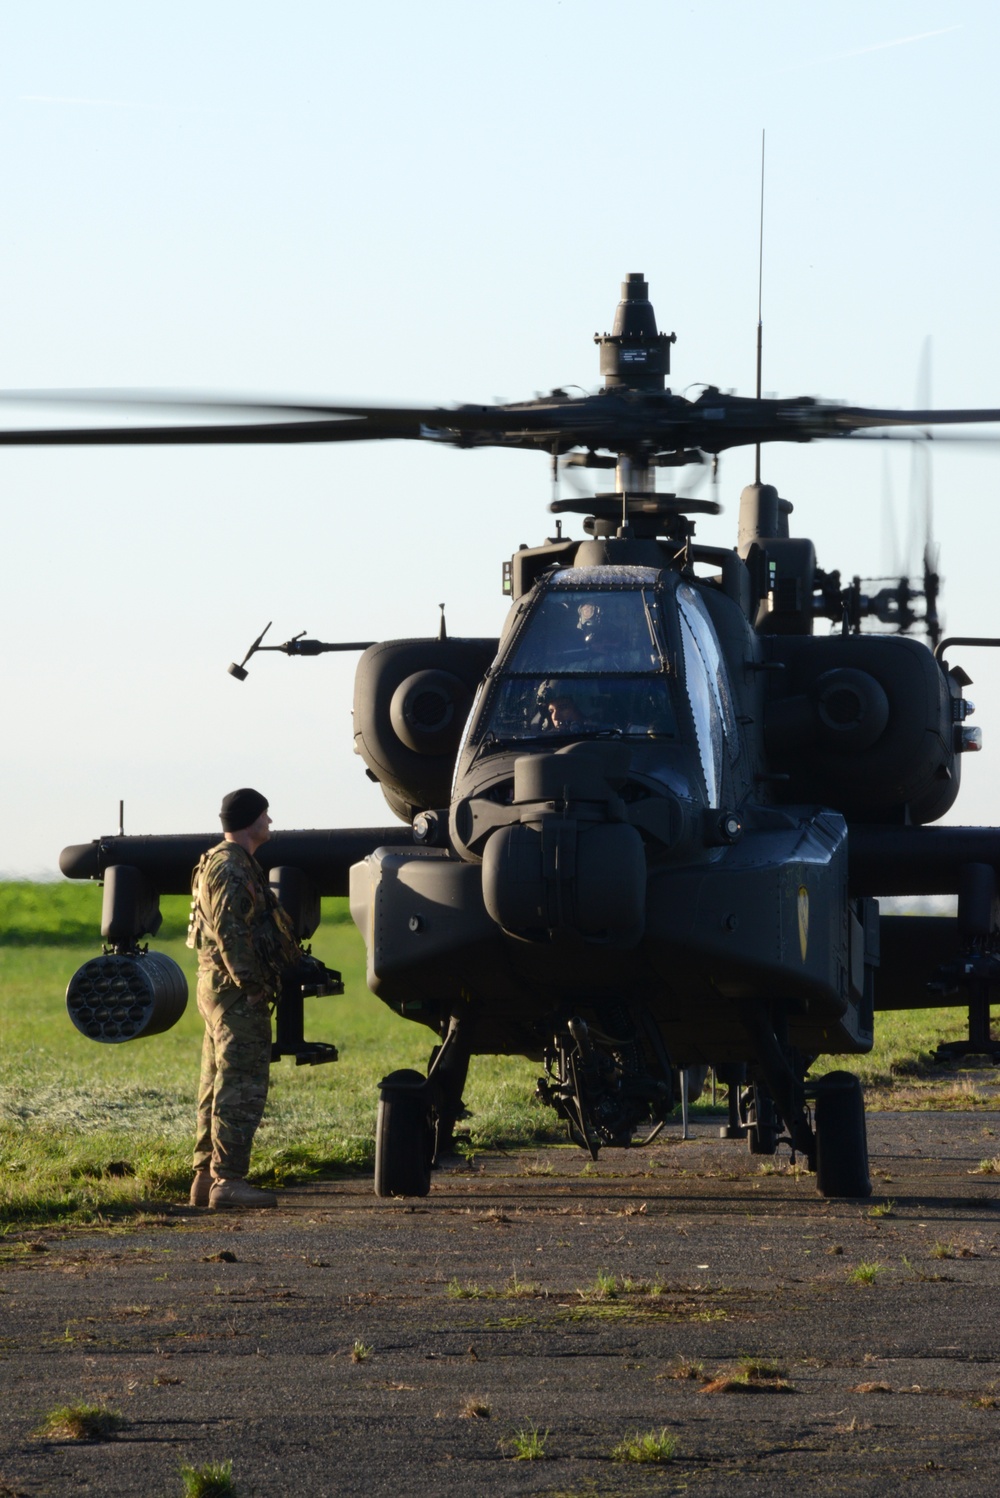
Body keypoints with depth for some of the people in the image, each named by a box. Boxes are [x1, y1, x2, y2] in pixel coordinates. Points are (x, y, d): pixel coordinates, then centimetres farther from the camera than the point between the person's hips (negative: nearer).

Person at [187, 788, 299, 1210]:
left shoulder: (237, 865, 20)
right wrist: (249, 984, -22)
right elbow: (229, 931, -22)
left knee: (219, 1087, 11)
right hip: (234, 989, -11)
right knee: (241, 1086, -12)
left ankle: (206, 1179, 14)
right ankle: (228, 1179, -14)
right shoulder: (230, 867, -14)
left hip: (220, 986, 11)